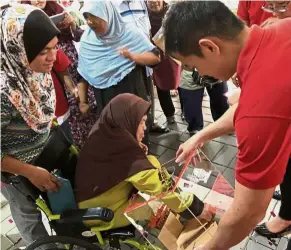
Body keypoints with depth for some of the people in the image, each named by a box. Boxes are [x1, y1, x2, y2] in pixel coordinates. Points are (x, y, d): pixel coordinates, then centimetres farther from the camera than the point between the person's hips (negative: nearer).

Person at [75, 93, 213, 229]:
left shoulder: (105, 131, -10)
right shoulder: (121, 144, -32)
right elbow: (158, 187, -28)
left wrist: (137, 150, -8)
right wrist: (195, 208, -17)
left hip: (98, 195, 8)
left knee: (151, 162, -1)